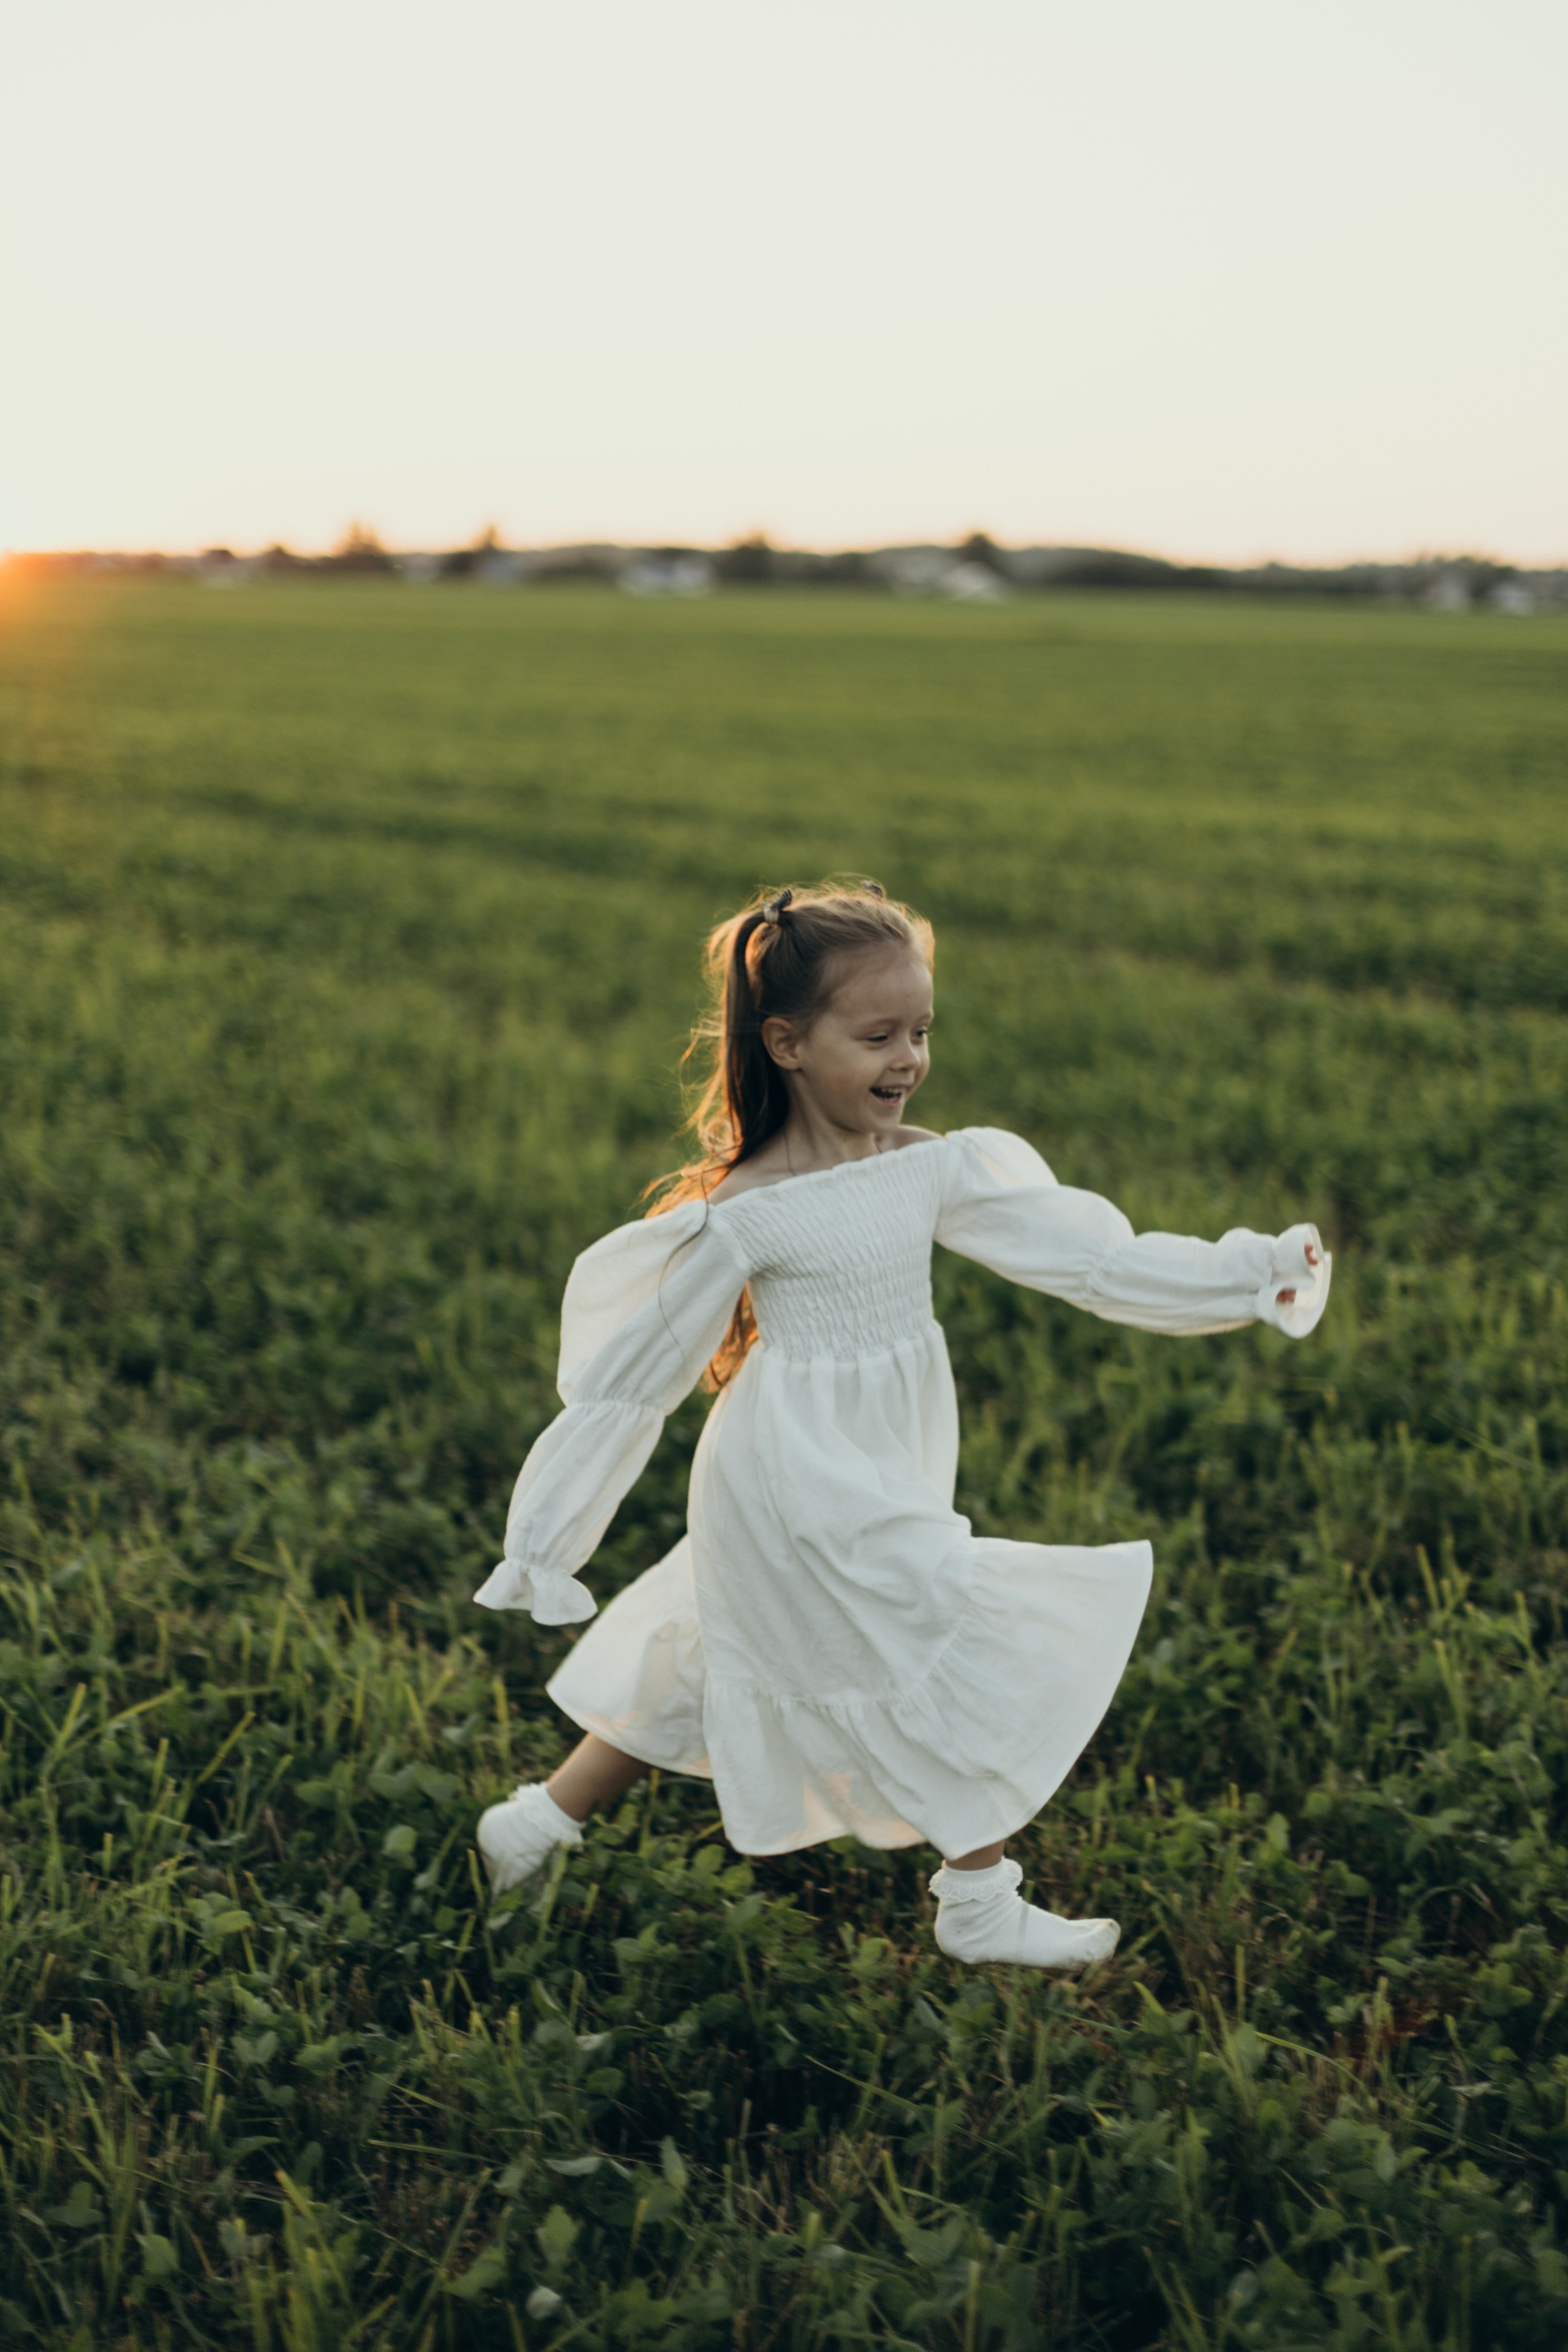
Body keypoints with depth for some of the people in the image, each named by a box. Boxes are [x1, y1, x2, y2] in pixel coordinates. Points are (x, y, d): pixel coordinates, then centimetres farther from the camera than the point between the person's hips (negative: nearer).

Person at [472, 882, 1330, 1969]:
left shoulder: (932, 1167, -2)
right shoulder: (743, 1214, -19)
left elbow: (1087, 1256, -1)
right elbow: (637, 1372, -12)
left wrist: (1246, 1276, -6)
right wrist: (546, 1539, -8)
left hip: (875, 1477, 7)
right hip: (801, 1484, -7)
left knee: (712, 1674, 19)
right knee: (957, 1664, -1)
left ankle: (532, 1825, 37)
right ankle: (982, 1908, 20)